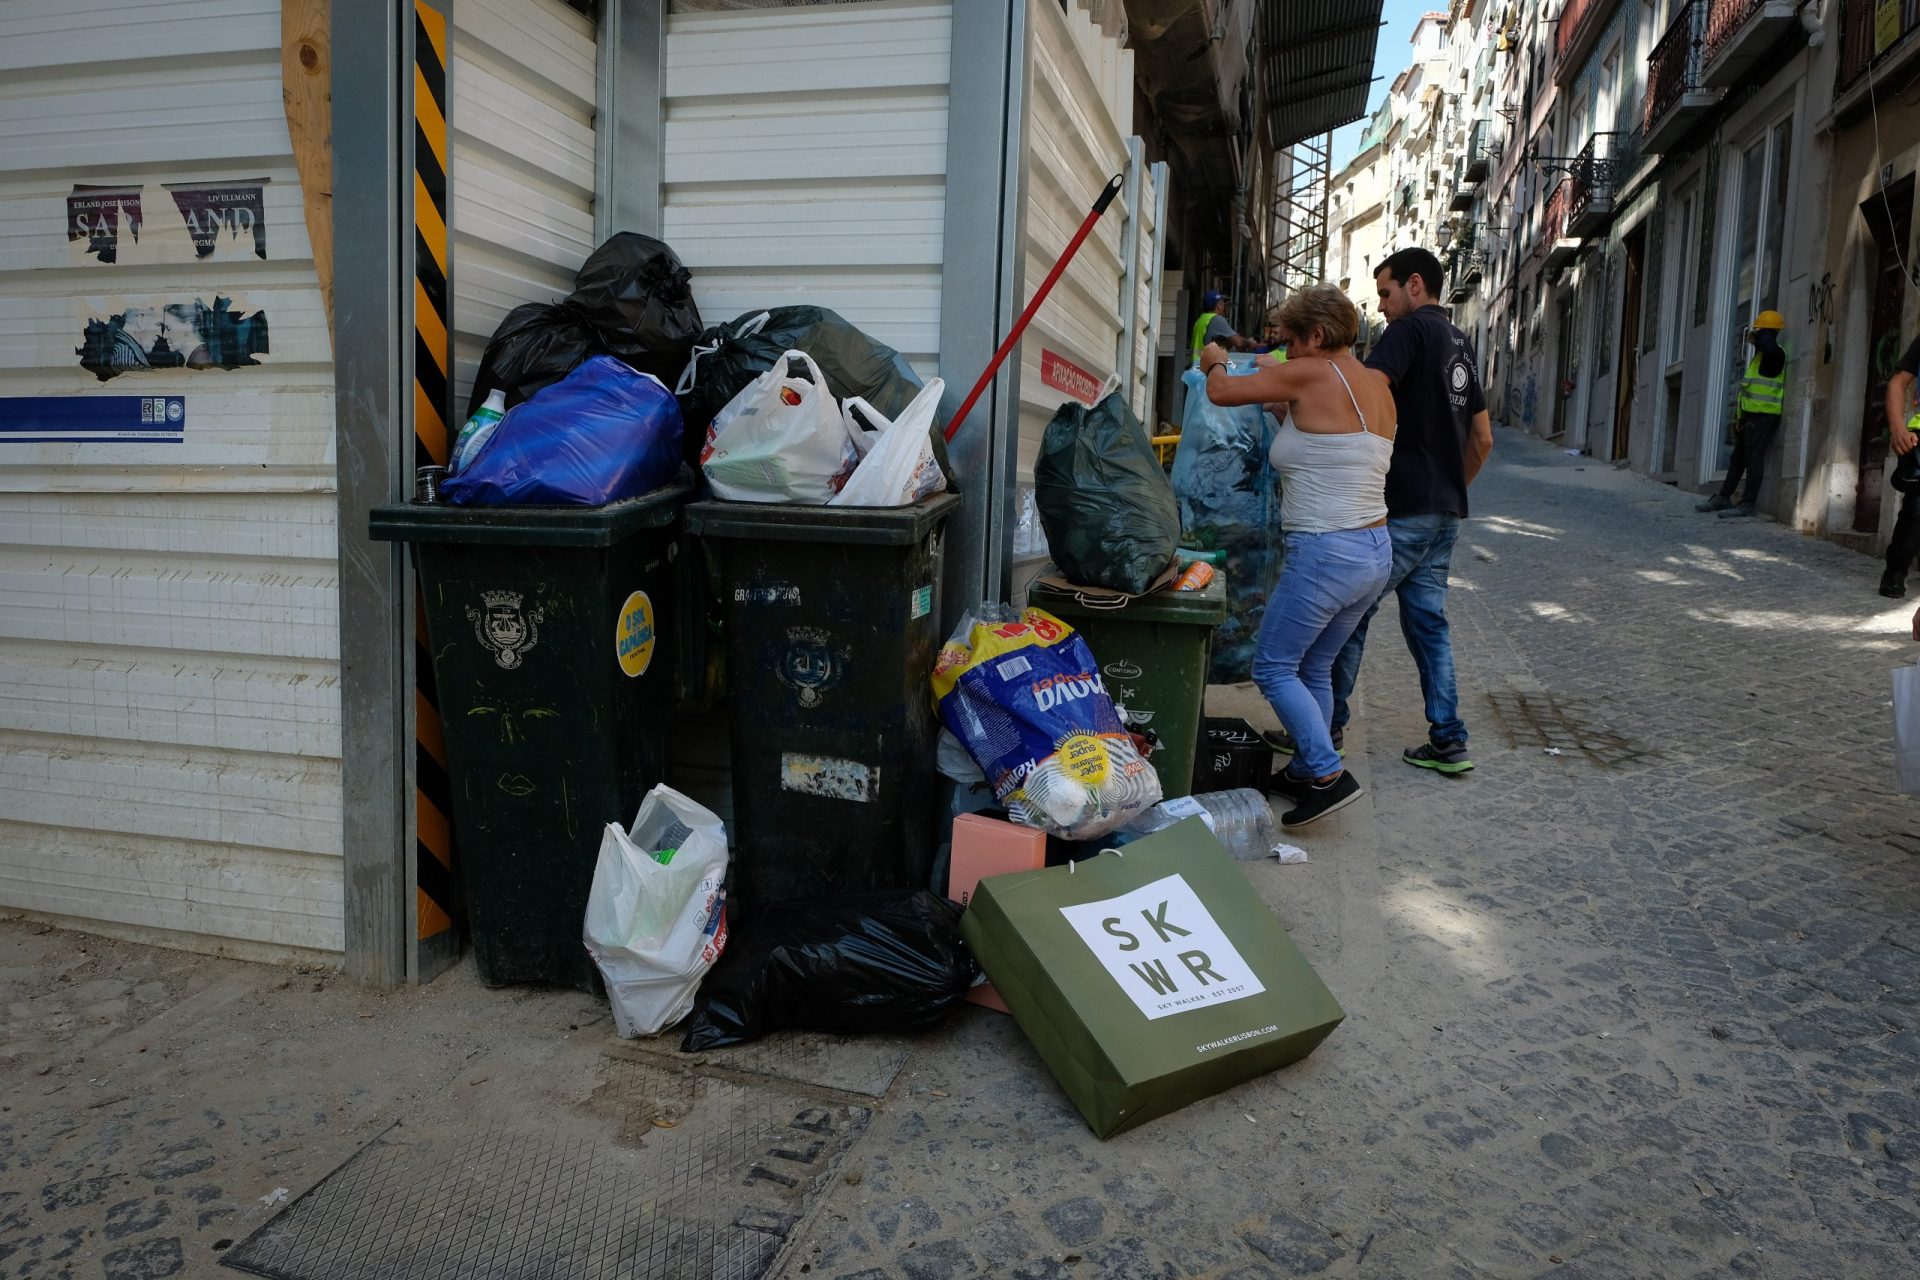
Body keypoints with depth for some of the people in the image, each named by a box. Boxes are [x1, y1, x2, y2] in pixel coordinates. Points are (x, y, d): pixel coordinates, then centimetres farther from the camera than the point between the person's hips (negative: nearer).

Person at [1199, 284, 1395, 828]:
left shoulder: (1311, 375, -13)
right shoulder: (1377, 385, 11)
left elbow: (1221, 392, -5)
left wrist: (1215, 362, 16)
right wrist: (1288, 408, 26)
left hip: (1325, 554, -9)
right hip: (1376, 552, 9)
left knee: (1273, 666, 3)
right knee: (1314, 666, 20)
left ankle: (1329, 773, -4)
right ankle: (1306, 771, 29)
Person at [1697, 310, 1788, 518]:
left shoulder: (1774, 354, -10)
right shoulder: (1760, 355, 21)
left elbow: (1770, 347, -38)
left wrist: (1758, 336, -16)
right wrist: (1742, 416, 24)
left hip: (1764, 416, -10)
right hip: (1751, 415, 10)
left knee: (1754, 458, -10)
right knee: (1738, 458, 13)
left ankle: (1748, 504, -10)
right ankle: (1724, 498, 18)